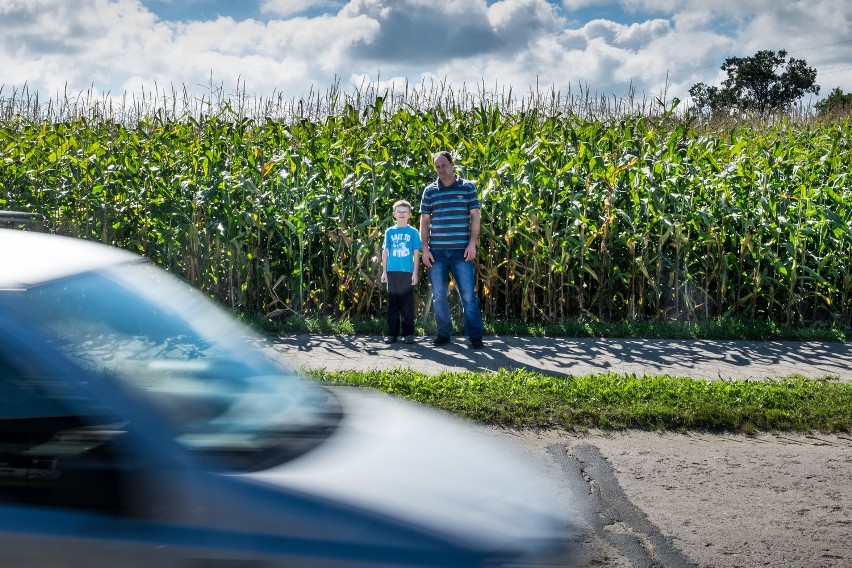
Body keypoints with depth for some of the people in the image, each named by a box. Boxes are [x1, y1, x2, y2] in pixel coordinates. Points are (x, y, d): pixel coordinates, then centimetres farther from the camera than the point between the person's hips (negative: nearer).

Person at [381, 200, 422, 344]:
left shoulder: (413, 232, 4)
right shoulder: (389, 232, 8)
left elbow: (416, 253, 3)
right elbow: (385, 252, 10)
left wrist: (415, 273, -2)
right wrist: (384, 272, 5)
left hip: (407, 272, -2)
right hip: (392, 272, 2)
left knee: (407, 304, 1)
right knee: (392, 303, 6)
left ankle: (409, 333, 7)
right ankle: (392, 333, 10)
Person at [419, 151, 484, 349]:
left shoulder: (467, 187, 5)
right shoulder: (430, 191, 9)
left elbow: (475, 217, 4)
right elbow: (424, 221, 9)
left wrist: (472, 244, -6)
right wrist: (425, 249, 1)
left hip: (461, 251, -2)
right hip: (437, 251, 2)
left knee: (468, 294, -4)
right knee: (439, 295, 6)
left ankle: (475, 336, 1)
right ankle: (444, 334, 17)